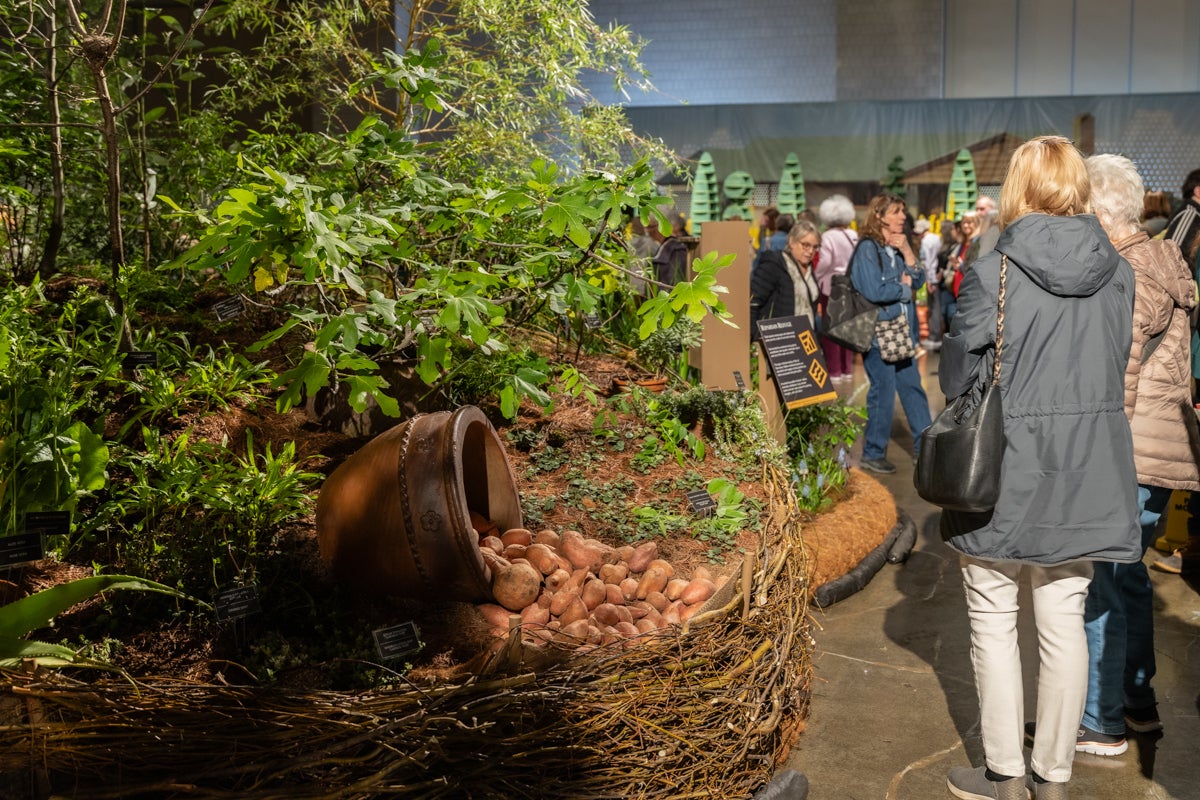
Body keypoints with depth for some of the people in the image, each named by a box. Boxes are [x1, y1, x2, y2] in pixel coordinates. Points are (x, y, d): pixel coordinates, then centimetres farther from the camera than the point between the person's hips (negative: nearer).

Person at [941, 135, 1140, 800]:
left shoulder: (993, 272, -15)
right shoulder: (1117, 273, -1)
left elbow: (958, 377, -8)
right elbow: (1117, 366, 10)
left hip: (1005, 471, -4)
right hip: (1087, 472, 4)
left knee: (994, 620, 10)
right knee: (1063, 621, 13)